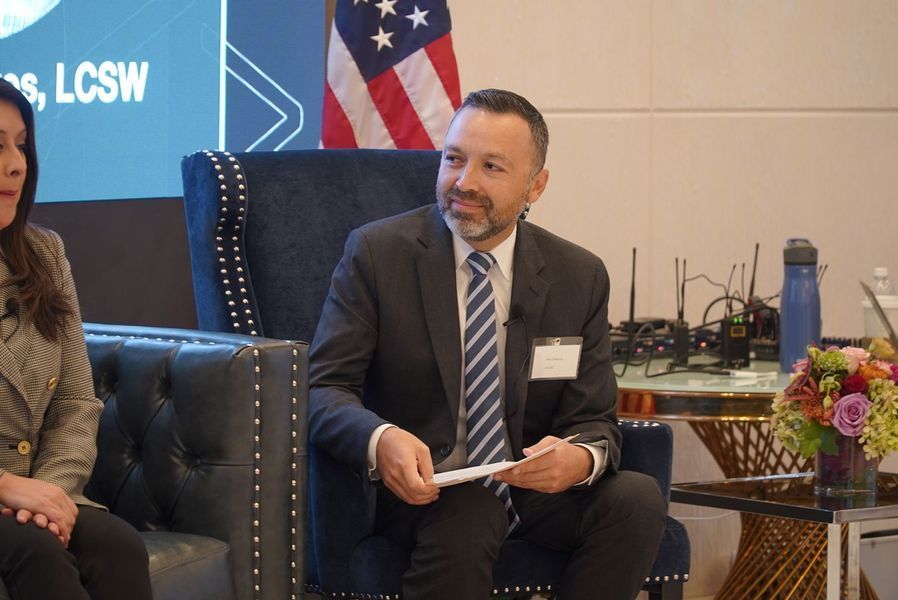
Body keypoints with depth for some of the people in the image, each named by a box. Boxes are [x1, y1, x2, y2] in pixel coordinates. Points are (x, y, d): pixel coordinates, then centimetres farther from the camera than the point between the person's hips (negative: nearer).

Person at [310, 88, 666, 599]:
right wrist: (380, 439, -34)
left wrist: (582, 459, -24)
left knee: (639, 496, -24)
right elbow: (323, 389, -10)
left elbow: (595, 421, 3)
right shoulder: (376, 253, -4)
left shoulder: (580, 277, 4)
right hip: (421, 488, -4)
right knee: (466, 518, -37)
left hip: (535, 485, 4)